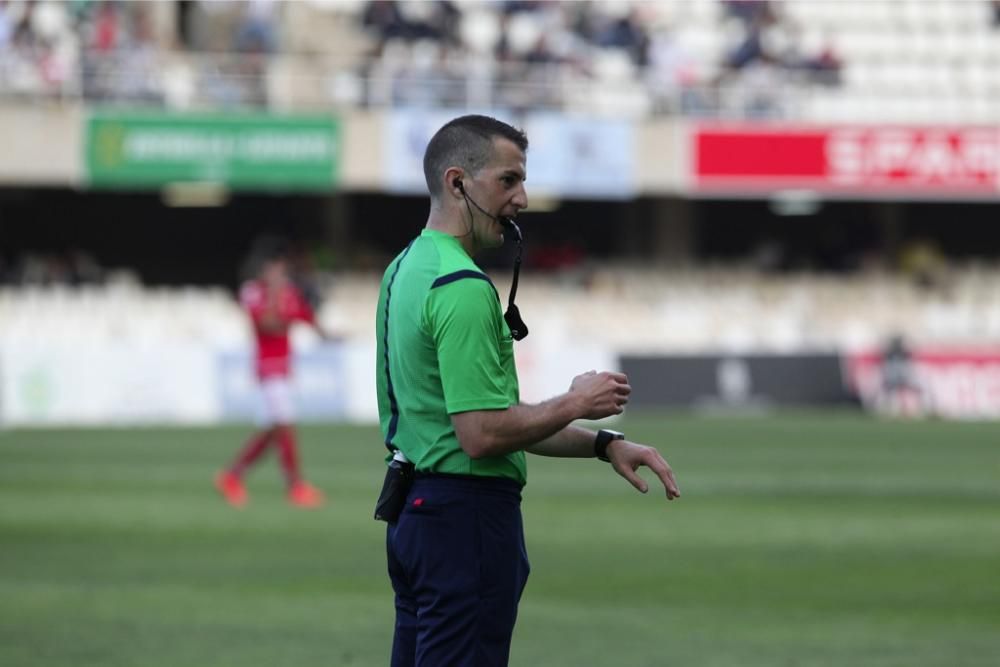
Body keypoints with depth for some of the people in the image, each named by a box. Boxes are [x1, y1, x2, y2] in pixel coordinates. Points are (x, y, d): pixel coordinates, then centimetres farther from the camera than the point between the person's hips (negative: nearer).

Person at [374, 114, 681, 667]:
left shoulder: (407, 269, 14)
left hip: (413, 511, 10)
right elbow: (482, 434, -24)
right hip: (466, 516, -10)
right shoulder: (462, 288, -19)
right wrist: (576, 403, -8)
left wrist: (604, 443, 11)